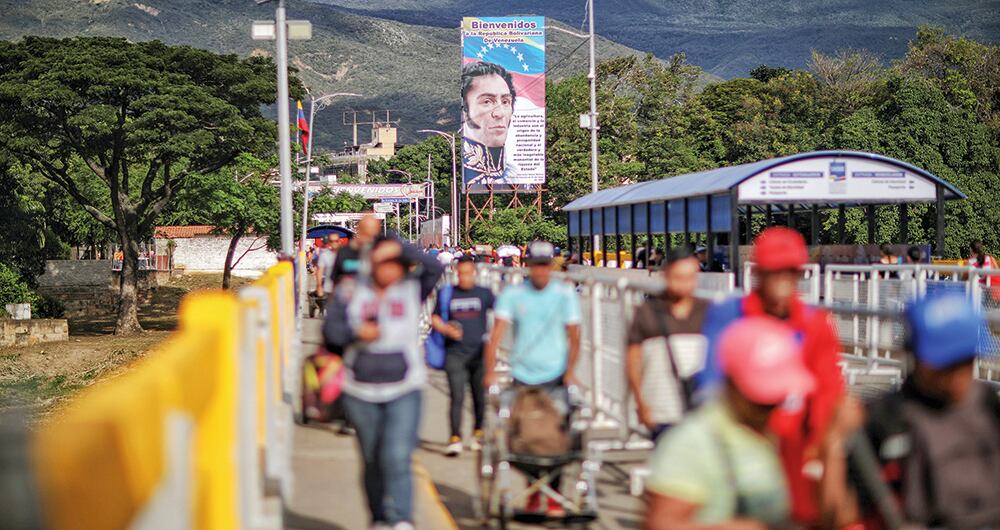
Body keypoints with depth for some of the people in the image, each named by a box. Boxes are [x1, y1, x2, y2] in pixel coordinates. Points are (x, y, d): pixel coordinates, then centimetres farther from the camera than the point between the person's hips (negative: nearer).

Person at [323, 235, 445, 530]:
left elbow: (435, 268, -12)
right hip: (361, 392, 2)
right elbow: (330, 329, 3)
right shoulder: (351, 291, 5)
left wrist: (401, 248, -17)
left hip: (404, 390, -2)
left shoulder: (412, 290, 4)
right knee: (371, 461, 11)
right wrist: (356, 332, -16)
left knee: (397, 457, -17)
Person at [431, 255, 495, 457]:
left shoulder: (484, 294, 6)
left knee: (480, 397, 7)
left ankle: (478, 433, 24)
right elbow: (435, 318, 11)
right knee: (457, 397, -9)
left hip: (479, 353, 1)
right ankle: (455, 438, -8)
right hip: (455, 353, -1)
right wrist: (447, 330, -8)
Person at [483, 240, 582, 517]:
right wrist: (490, 370, -17)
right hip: (522, 377, 1)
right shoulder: (513, 294, 0)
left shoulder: (565, 293, 0)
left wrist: (570, 371, -13)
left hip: (555, 378, -1)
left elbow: (573, 337, 0)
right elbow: (497, 333, -6)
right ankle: (533, 490, 20)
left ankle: (554, 496, -1)